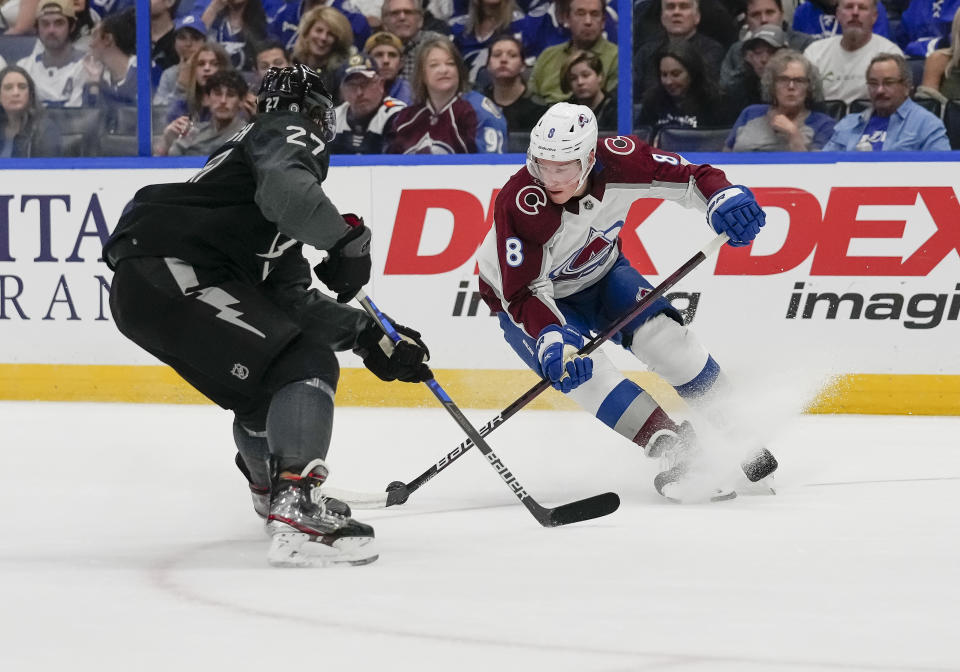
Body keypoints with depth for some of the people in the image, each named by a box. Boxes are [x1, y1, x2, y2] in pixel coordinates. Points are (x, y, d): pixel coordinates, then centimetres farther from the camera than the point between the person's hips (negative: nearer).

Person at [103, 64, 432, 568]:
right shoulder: (287, 132, 5)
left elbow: (291, 299, 27)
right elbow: (284, 188, -19)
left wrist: (370, 337, 23)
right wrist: (348, 239, -13)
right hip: (171, 273, -10)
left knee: (268, 384, 26)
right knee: (305, 365, -12)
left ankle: (273, 490, 50)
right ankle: (297, 514, -24)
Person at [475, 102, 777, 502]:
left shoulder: (618, 161, -28)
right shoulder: (519, 205, -37)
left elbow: (688, 176, -17)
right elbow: (523, 291, -34)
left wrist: (723, 197, -38)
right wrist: (550, 340, -50)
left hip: (599, 272, 3)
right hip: (533, 298, -3)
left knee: (661, 334, -17)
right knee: (581, 369, -26)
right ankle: (673, 449, -24)